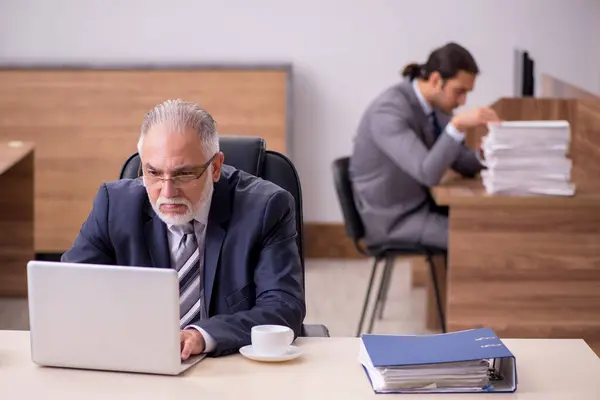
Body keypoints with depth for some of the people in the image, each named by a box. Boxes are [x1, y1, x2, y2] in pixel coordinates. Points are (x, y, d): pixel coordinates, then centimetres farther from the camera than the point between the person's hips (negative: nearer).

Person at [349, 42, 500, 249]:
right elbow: (428, 174, -34)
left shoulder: (436, 102, 1)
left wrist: (482, 154, -15)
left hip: (422, 204, 9)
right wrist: (457, 126, -42)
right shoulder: (389, 110, -26)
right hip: (393, 219, -9)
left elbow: (460, 163, 7)